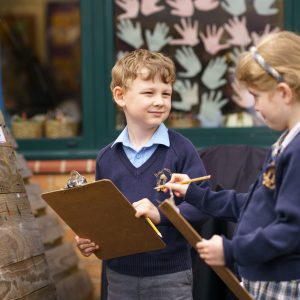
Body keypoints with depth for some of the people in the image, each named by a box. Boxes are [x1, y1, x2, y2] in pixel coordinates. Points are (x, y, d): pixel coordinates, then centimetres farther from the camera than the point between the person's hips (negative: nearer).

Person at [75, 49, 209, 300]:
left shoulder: (181, 149, -7)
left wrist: (160, 214, -26)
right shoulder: (106, 158, 5)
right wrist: (88, 240, -5)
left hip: (170, 276, -3)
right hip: (120, 276, 4)